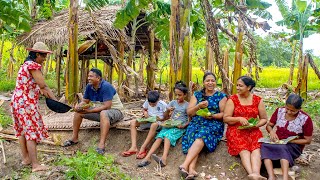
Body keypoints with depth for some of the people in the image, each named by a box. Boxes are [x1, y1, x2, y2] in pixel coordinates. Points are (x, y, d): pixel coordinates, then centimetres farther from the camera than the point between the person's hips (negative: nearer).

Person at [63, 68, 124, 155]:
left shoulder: (106, 86, -25)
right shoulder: (89, 86, -1)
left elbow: (107, 106, -31)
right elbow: (85, 101, 7)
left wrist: (89, 110, -31)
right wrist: (79, 106, -16)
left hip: (115, 110, -8)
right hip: (100, 110, 8)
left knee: (104, 113, -41)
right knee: (78, 111, 2)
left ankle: (101, 144, -45)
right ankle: (74, 138, 10)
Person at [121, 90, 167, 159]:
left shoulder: (163, 104, -10)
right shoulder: (147, 102, 1)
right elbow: (143, 110, 17)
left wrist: (160, 119, -23)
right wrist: (145, 112, -6)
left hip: (158, 121, -5)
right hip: (148, 120, 5)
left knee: (154, 125, -43)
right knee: (133, 122, -16)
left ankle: (143, 148, -38)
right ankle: (134, 147, -27)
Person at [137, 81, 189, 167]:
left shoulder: (187, 105, 1)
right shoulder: (173, 102, 12)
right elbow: (165, 117, 14)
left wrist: (184, 125, -17)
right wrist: (167, 111, -7)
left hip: (179, 127, -4)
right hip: (170, 125, 4)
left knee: (167, 136, -33)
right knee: (159, 137, -23)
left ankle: (164, 158, -52)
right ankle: (148, 157, -34)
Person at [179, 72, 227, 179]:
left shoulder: (221, 96, 8)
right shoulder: (197, 95, 14)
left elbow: (224, 114, 3)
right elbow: (189, 112, 9)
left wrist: (213, 116, -15)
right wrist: (198, 106, -10)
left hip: (214, 124, -2)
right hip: (197, 122, 2)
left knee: (201, 136, -34)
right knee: (193, 137, -31)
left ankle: (185, 165, -44)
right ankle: (191, 169, -48)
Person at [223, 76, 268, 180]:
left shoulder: (258, 100, 8)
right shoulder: (232, 100, 3)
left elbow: (264, 119, 13)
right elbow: (226, 118, 0)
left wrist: (256, 125, -8)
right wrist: (239, 119, -17)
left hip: (253, 131, 2)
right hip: (236, 130, -1)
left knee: (256, 148, -29)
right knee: (243, 149, -30)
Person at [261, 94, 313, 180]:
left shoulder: (305, 119, -10)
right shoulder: (279, 111, 0)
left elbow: (307, 140, -4)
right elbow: (269, 125, 9)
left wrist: (290, 141, -17)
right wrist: (272, 132, -15)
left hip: (294, 146, -3)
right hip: (277, 142, 3)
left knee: (283, 148, -38)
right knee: (264, 146, -30)